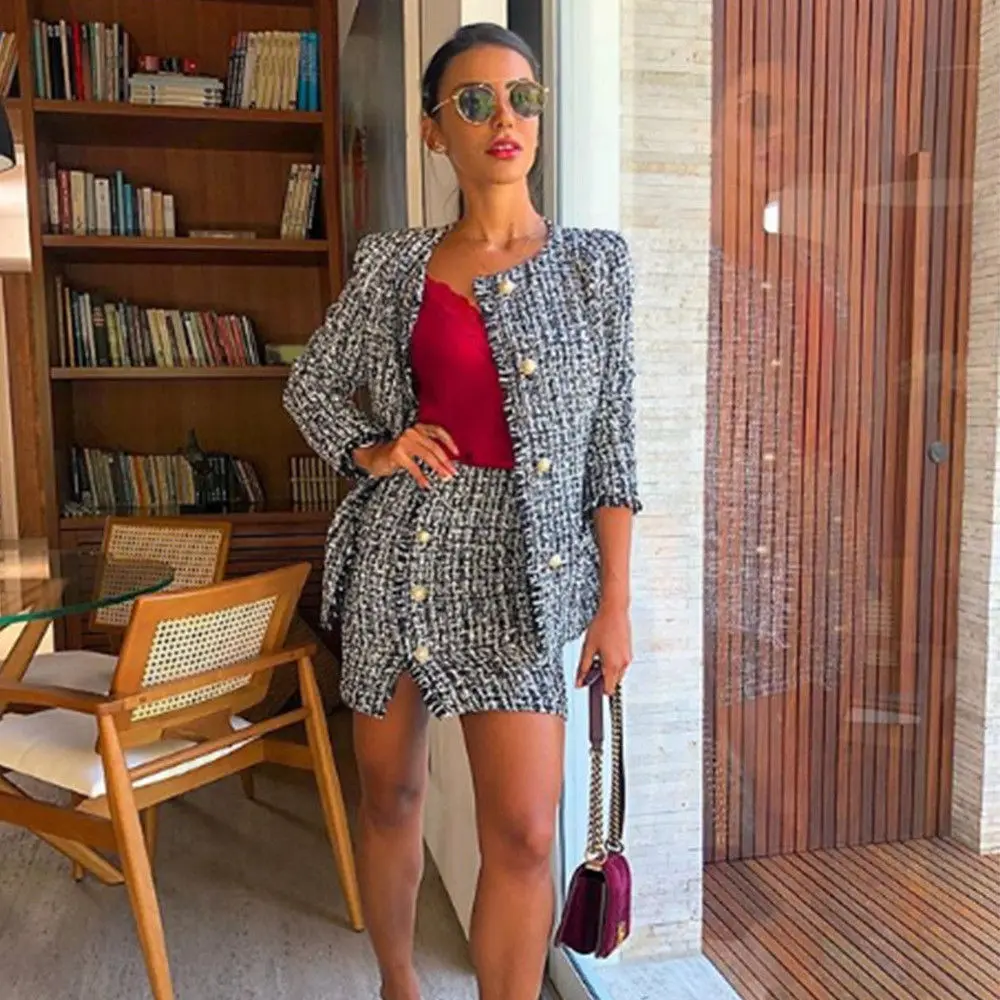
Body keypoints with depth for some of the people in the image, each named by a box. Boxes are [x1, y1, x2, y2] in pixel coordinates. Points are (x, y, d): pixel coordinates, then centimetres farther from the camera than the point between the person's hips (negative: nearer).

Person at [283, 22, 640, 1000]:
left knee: (523, 834, -5)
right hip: (400, 548, 2)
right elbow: (310, 387, 16)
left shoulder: (592, 261, 3)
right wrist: (373, 451, -4)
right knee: (389, 793, 15)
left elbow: (611, 443, 1)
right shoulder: (392, 263, 5)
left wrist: (614, 600, -3)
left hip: (519, 568, -1)